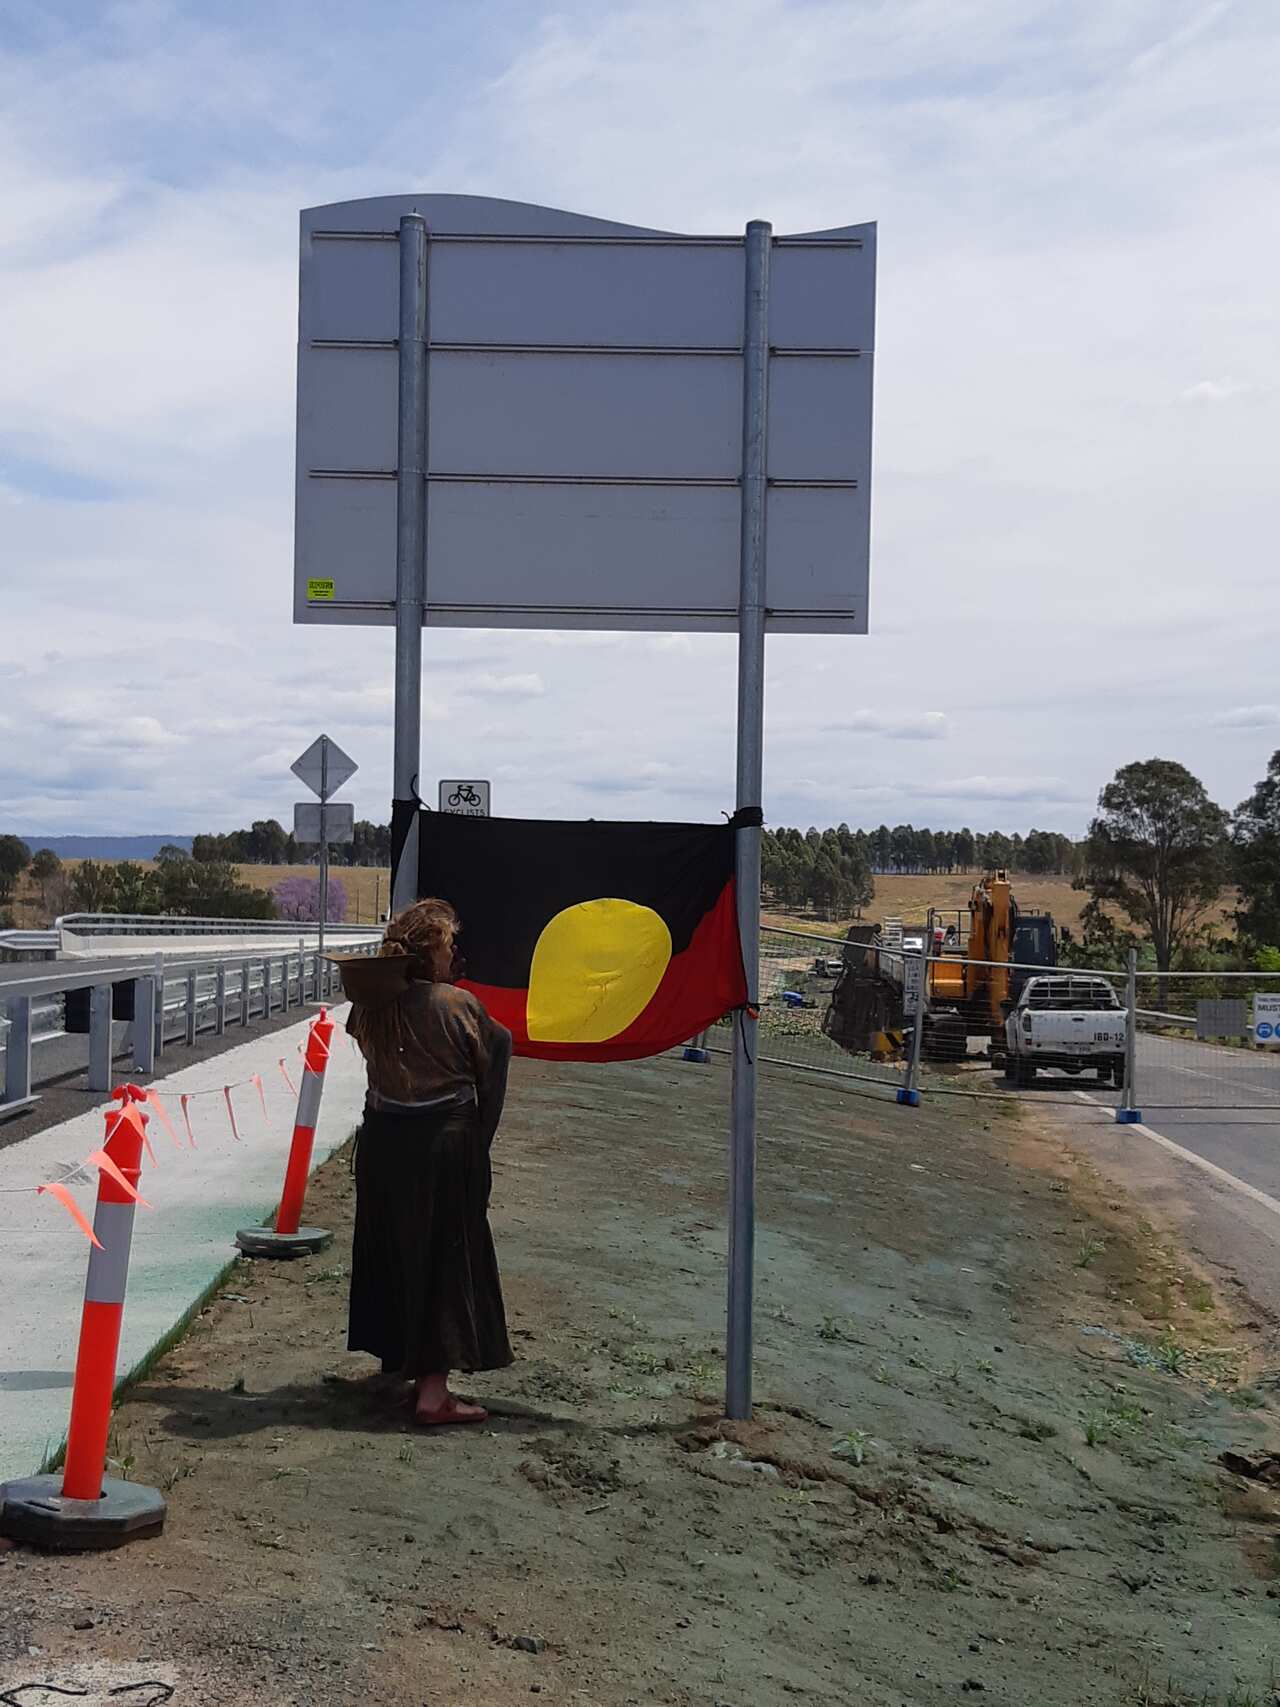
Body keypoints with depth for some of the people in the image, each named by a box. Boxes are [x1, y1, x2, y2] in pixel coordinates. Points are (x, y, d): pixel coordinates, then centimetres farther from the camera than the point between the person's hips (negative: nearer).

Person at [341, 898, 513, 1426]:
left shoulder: (370, 1006, -2)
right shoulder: (458, 1005, -14)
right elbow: (489, 1064, -4)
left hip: (382, 1140, 5)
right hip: (446, 1143, -5)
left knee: (391, 1252, 20)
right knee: (446, 1259, 2)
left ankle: (398, 1361, 39)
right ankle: (432, 1388, 0)